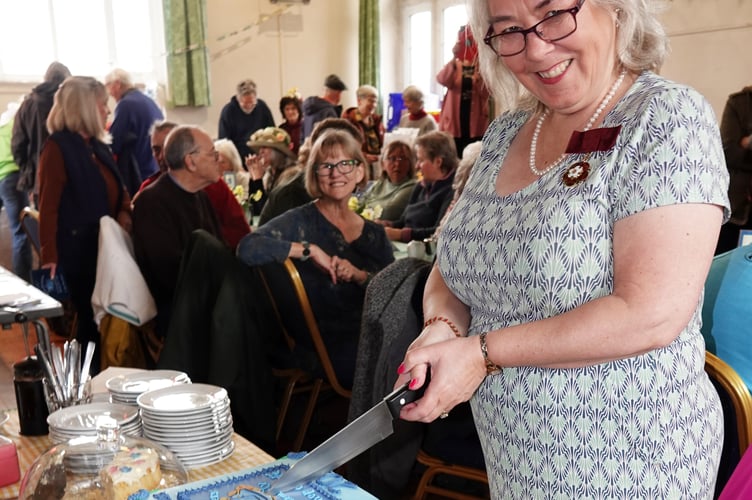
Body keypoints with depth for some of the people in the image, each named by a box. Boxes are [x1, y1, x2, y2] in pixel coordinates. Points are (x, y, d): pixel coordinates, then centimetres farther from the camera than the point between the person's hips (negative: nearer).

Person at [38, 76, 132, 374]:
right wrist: (49, 257, -20)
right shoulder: (58, 147, -10)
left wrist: (124, 212, 0)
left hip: (106, 246, 7)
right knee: (90, 320, -1)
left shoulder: (98, 146, 14)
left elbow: (116, 191, 22)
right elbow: (48, 206, -14)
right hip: (78, 249, -7)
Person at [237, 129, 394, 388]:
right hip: (328, 345, -5)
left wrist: (361, 276, -12)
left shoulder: (374, 233, 14)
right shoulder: (302, 221, 1)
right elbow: (247, 249, -16)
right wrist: (308, 249, -16)